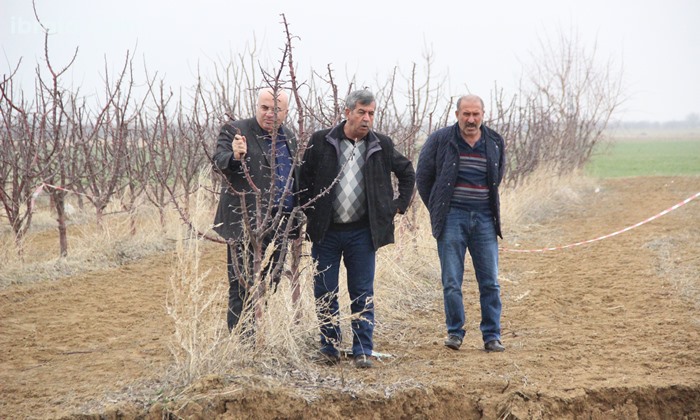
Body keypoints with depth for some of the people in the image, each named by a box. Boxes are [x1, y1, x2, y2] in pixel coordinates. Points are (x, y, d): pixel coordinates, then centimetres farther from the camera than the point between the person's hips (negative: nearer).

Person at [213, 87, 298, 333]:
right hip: (246, 225, -7)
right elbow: (219, 162, -20)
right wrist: (235, 156, -43)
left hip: (279, 225, 7)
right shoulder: (235, 131, -5)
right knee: (242, 287, -4)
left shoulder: (289, 138, 16)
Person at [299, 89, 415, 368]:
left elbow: (407, 173, 20)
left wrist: (399, 205, 12)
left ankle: (363, 351, 8)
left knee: (363, 294, 1)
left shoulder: (381, 146, 4)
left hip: (362, 232, 1)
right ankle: (330, 347, 17)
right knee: (325, 293, 4)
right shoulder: (321, 142, -1)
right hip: (326, 231, 0)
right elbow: (303, 178, 8)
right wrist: (309, 212, 3)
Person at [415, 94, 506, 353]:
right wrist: (438, 210, 9)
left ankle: (492, 336, 11)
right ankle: (455, 333, 13)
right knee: (451, 282, 0)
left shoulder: (495, 143, 6)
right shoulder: (440, 140, -3)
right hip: (452, 218, -2)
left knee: (490, 282, 3)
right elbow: (423, 177, 7)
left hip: (484, 218, 2)